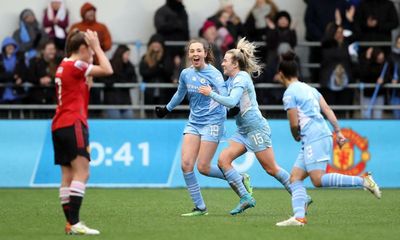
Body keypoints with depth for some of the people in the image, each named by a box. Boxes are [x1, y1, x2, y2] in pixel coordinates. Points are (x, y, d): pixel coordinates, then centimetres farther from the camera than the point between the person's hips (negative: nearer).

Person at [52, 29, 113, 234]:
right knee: (81, 172, -15)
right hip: (73, 124, -10)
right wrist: (97, 46, -2)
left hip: (59, 125, 10)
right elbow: (107, 70, -13)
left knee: (68, 175, 6)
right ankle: (74, 223, -24)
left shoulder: (63, 66, 17)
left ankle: (70, 223, 3)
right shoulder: (75, 65, -10)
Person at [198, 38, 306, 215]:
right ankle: (246, 198, -7)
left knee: (271, 169, -5)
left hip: (256, 128, -9)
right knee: (223, 160, -6)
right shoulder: (231, 80, 13)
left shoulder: (241, 78, -13)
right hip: (243, 131, 9)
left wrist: (211, 93, -20)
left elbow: (231, 102, -27)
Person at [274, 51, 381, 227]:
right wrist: (338, 132, 12)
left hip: (313, 138, -10)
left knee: (319, 180, -16)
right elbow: (328, 110, 14)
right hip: (324, 135, 10)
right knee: (295, 177, 5)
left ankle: (363, 180, -19)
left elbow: (294, 123, -8)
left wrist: (296, 137, 13)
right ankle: (299, 217, -9)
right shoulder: (309, 88, 20)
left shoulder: (289, 94, -5)